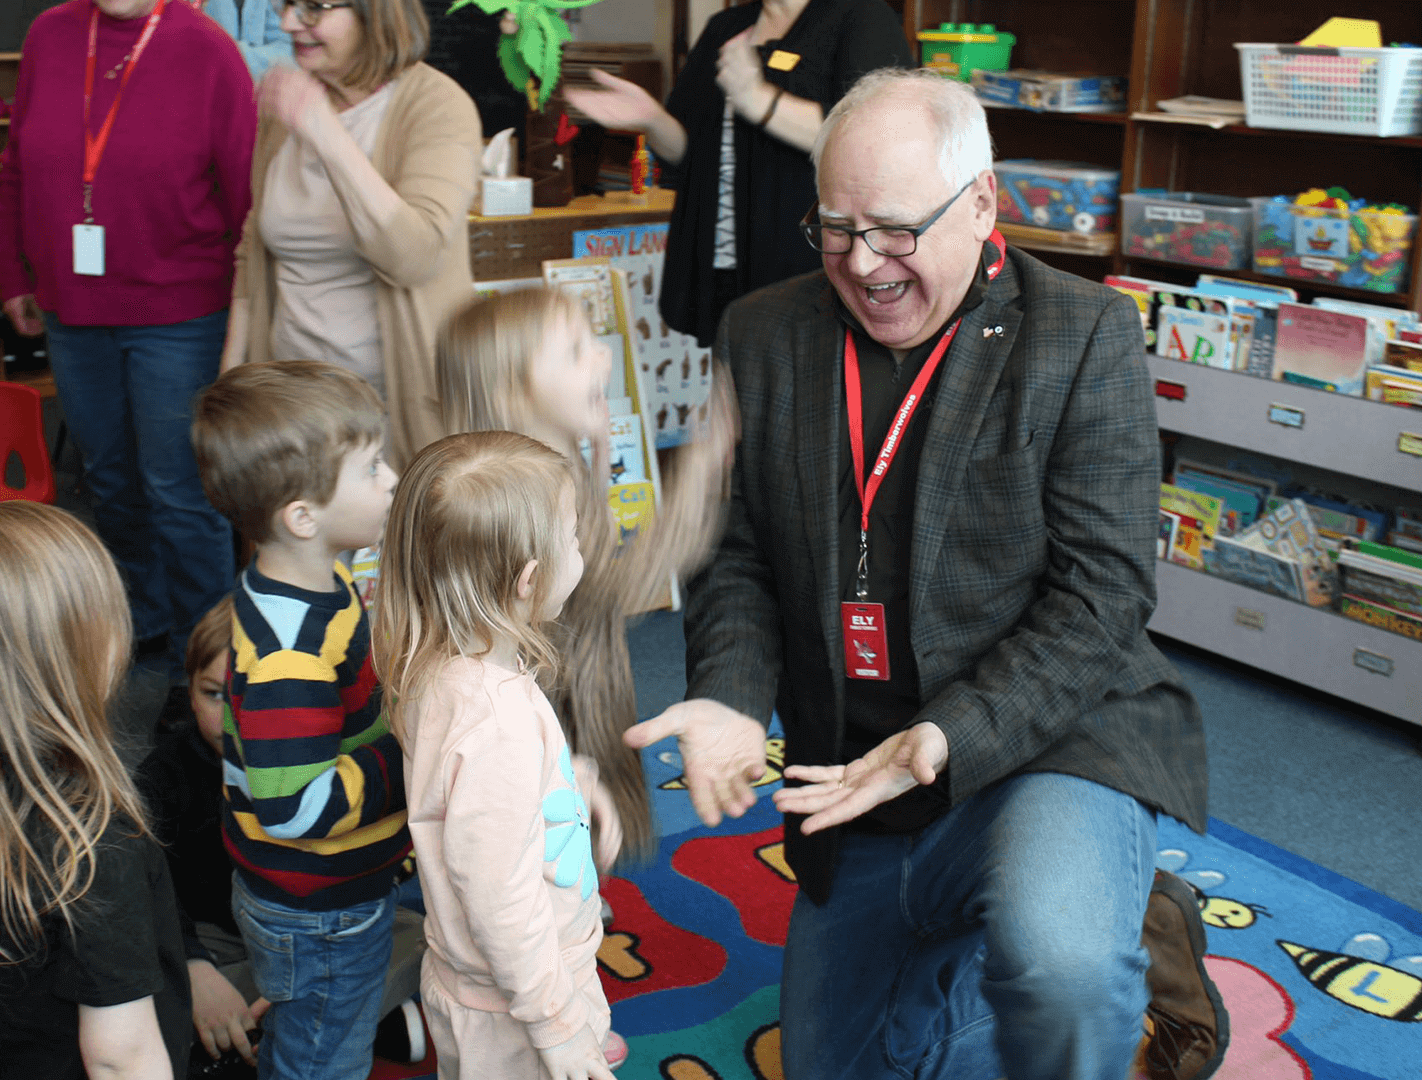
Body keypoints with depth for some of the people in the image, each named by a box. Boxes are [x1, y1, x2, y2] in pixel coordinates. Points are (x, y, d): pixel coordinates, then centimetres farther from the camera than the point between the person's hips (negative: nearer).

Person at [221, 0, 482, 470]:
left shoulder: (438, 105, -10)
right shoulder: (282, 101, 8)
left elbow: (415, 257, -24)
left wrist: (327, 136, -28)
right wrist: (232, 365, 15)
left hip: (396, 396, -5)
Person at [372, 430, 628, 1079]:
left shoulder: (434, 667, -7)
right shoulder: (498, 727, -35)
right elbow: (498, 898, -29)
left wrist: (580, 786, 13)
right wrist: (554, 1023, -20)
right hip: (509, 1014, -8)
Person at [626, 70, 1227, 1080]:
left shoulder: (1085, 336, -10)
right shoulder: (764, 336, 2)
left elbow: (1103, 592, -14)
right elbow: (738, 555, 6)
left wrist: (951, 737, -27)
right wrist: (730, 699, -14)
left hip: (1043, 743, -5)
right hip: (856, 781, 6)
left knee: (1055, 965, -36)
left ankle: (1136, 953, 2)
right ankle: (1098, 933, 31)